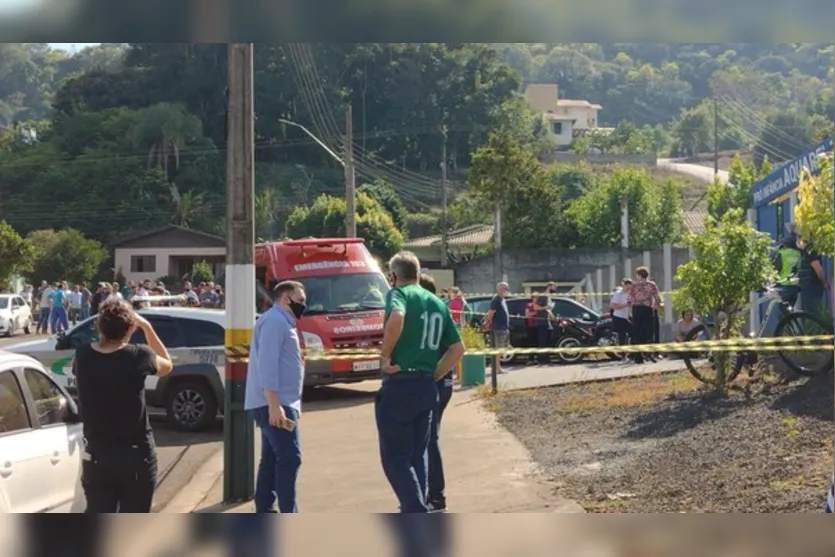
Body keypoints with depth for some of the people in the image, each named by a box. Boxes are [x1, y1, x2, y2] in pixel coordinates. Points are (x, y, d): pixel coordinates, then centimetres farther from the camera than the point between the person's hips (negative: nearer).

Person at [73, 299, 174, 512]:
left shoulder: (83, 356, -7)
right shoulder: (139, 356, -15)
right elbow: (167, 365, 7)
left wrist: (106, 329, 10)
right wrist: (146, 327, 7)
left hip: (96, 456, 3)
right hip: (136, 457, -3)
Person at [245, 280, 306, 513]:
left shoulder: (282, 322, 21)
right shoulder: (275, 320, -12)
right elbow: (267, 363, -21)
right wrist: (274, 404, -27)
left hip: (279, 403, 11)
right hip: (275, 404, -11)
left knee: (272, 459, 12)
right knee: (289, 458, -14)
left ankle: (263, 513, 18)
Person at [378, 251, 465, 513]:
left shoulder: (398, 293, -6)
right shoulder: (438, 303, 15)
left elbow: (396, 317, -30)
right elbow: (458, 348, 15)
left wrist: (385, 356, -20)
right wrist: (433, 376, 15)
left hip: (399, 386, -7)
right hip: (427, 387, 7)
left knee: (395, 458, -1)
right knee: (417, 454, 18)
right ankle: (417, 509, 21)